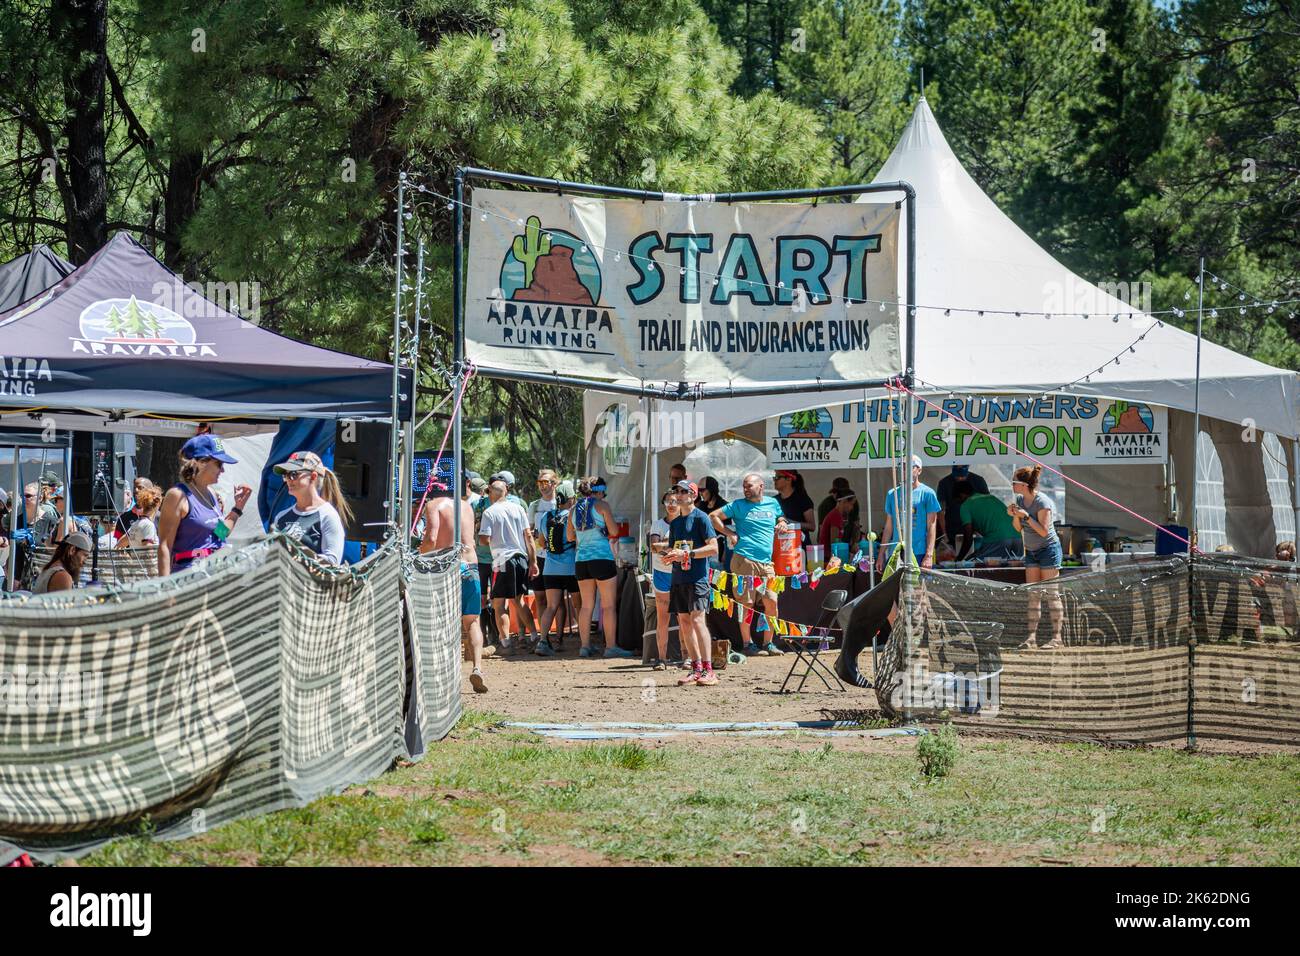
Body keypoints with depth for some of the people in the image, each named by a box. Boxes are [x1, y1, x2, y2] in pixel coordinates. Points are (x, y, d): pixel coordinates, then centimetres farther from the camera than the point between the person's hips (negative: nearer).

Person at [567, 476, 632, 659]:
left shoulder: (574, 509, 11)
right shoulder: (602, 505, -3)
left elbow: (570, 536, 17)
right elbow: (614, 531, -6)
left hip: (581, 559, 5)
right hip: (602, 557, -5)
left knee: (586, 605, 11)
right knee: (609, 605, -2)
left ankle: (585, 645, 9)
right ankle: (611, 646, -5)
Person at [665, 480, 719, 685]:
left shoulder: (700, 518, -5)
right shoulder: (674, 522, 17)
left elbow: (713, 547, -11)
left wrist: (687, 554, -17)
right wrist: (670, 555, -1)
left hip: (697, 577, -8)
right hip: (678, 577, 8)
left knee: (697, 619, -16)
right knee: (684, 622, 6)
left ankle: (708, 670, -17)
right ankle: (696, 668, 12)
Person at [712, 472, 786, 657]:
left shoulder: (772, 503, 15)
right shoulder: (739, 505, 5)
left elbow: (781, 521, 32)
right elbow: (713, 516, 6)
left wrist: (782, 525, 9)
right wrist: (729, 533, -1)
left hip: (766, 563, 4)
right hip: (744, 560, -3)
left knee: (771, 602, -1)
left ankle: (769, 643, 10)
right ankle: (747, 643, 4)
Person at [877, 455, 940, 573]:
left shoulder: (927, 493, 1)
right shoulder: (892, 494, 14)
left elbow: (931, 527, -3)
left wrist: (929, 555, -12)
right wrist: (881, 554, 13)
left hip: (919, 554, -4)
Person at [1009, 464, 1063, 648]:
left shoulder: (1042, 502, -19)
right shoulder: (1020, 499, 3)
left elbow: (1044, 531, -20)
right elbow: (1019, 528, 11)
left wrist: (1026, 516, -24)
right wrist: (1015, 515, -9)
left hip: (1048, 549, -7)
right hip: (1031, 551, 7)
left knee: (1051, 593, -6)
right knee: (1033, 594, 3)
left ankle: (1056, 637, -4)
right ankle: (1032, 637, 1)